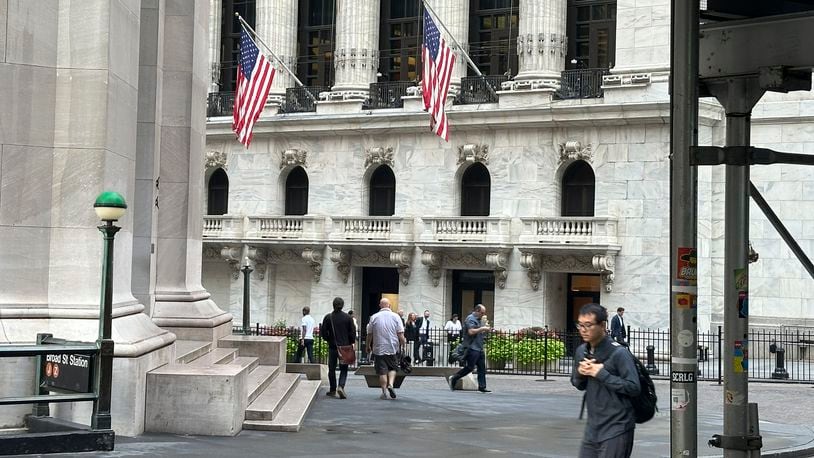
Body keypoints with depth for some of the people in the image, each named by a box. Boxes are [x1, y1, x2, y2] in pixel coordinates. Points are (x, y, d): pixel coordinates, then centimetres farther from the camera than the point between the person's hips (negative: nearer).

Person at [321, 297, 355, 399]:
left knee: (332, 369, 12)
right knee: (344, 369, 7)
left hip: (332, 346, 0)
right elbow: (353, 332, -2)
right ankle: (341, 386, -14)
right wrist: (351, 343, 11)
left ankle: (333, 390, 17)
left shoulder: (328, 317, -3)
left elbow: (324, 332, -1)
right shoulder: (348, 317, -4)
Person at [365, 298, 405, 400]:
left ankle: (384, 392, 2)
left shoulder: (374, 317, 0)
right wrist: (403, 345, 4)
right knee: (392, 368, 15)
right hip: (392, 348, 0)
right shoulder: (395, 317, -1)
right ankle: (390, 384, -7)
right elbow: (400, 334, -5)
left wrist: (368, 346, 20)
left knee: (382, 371, 3)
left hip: (379, 349, 0)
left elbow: (369, 334, 6)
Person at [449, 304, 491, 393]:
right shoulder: (470, 319, -11)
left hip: (479, 348, 10)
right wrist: (482, 328, -17)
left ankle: (482, 387, 5)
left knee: (482, 368, 4)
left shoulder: (477, 319, 20)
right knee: (470, 367, -8)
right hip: (472, 348, -10)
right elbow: (471, 332, -23)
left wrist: (485, 330, 14)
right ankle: (454, 379, 4)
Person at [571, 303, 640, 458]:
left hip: (616, 430, -7)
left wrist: (600, 373, -20)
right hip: (593, 428, 7)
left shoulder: (619, 353, -15)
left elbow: (633, 387, -20)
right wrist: (579, 372, -4)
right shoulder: (581, 351, 7)